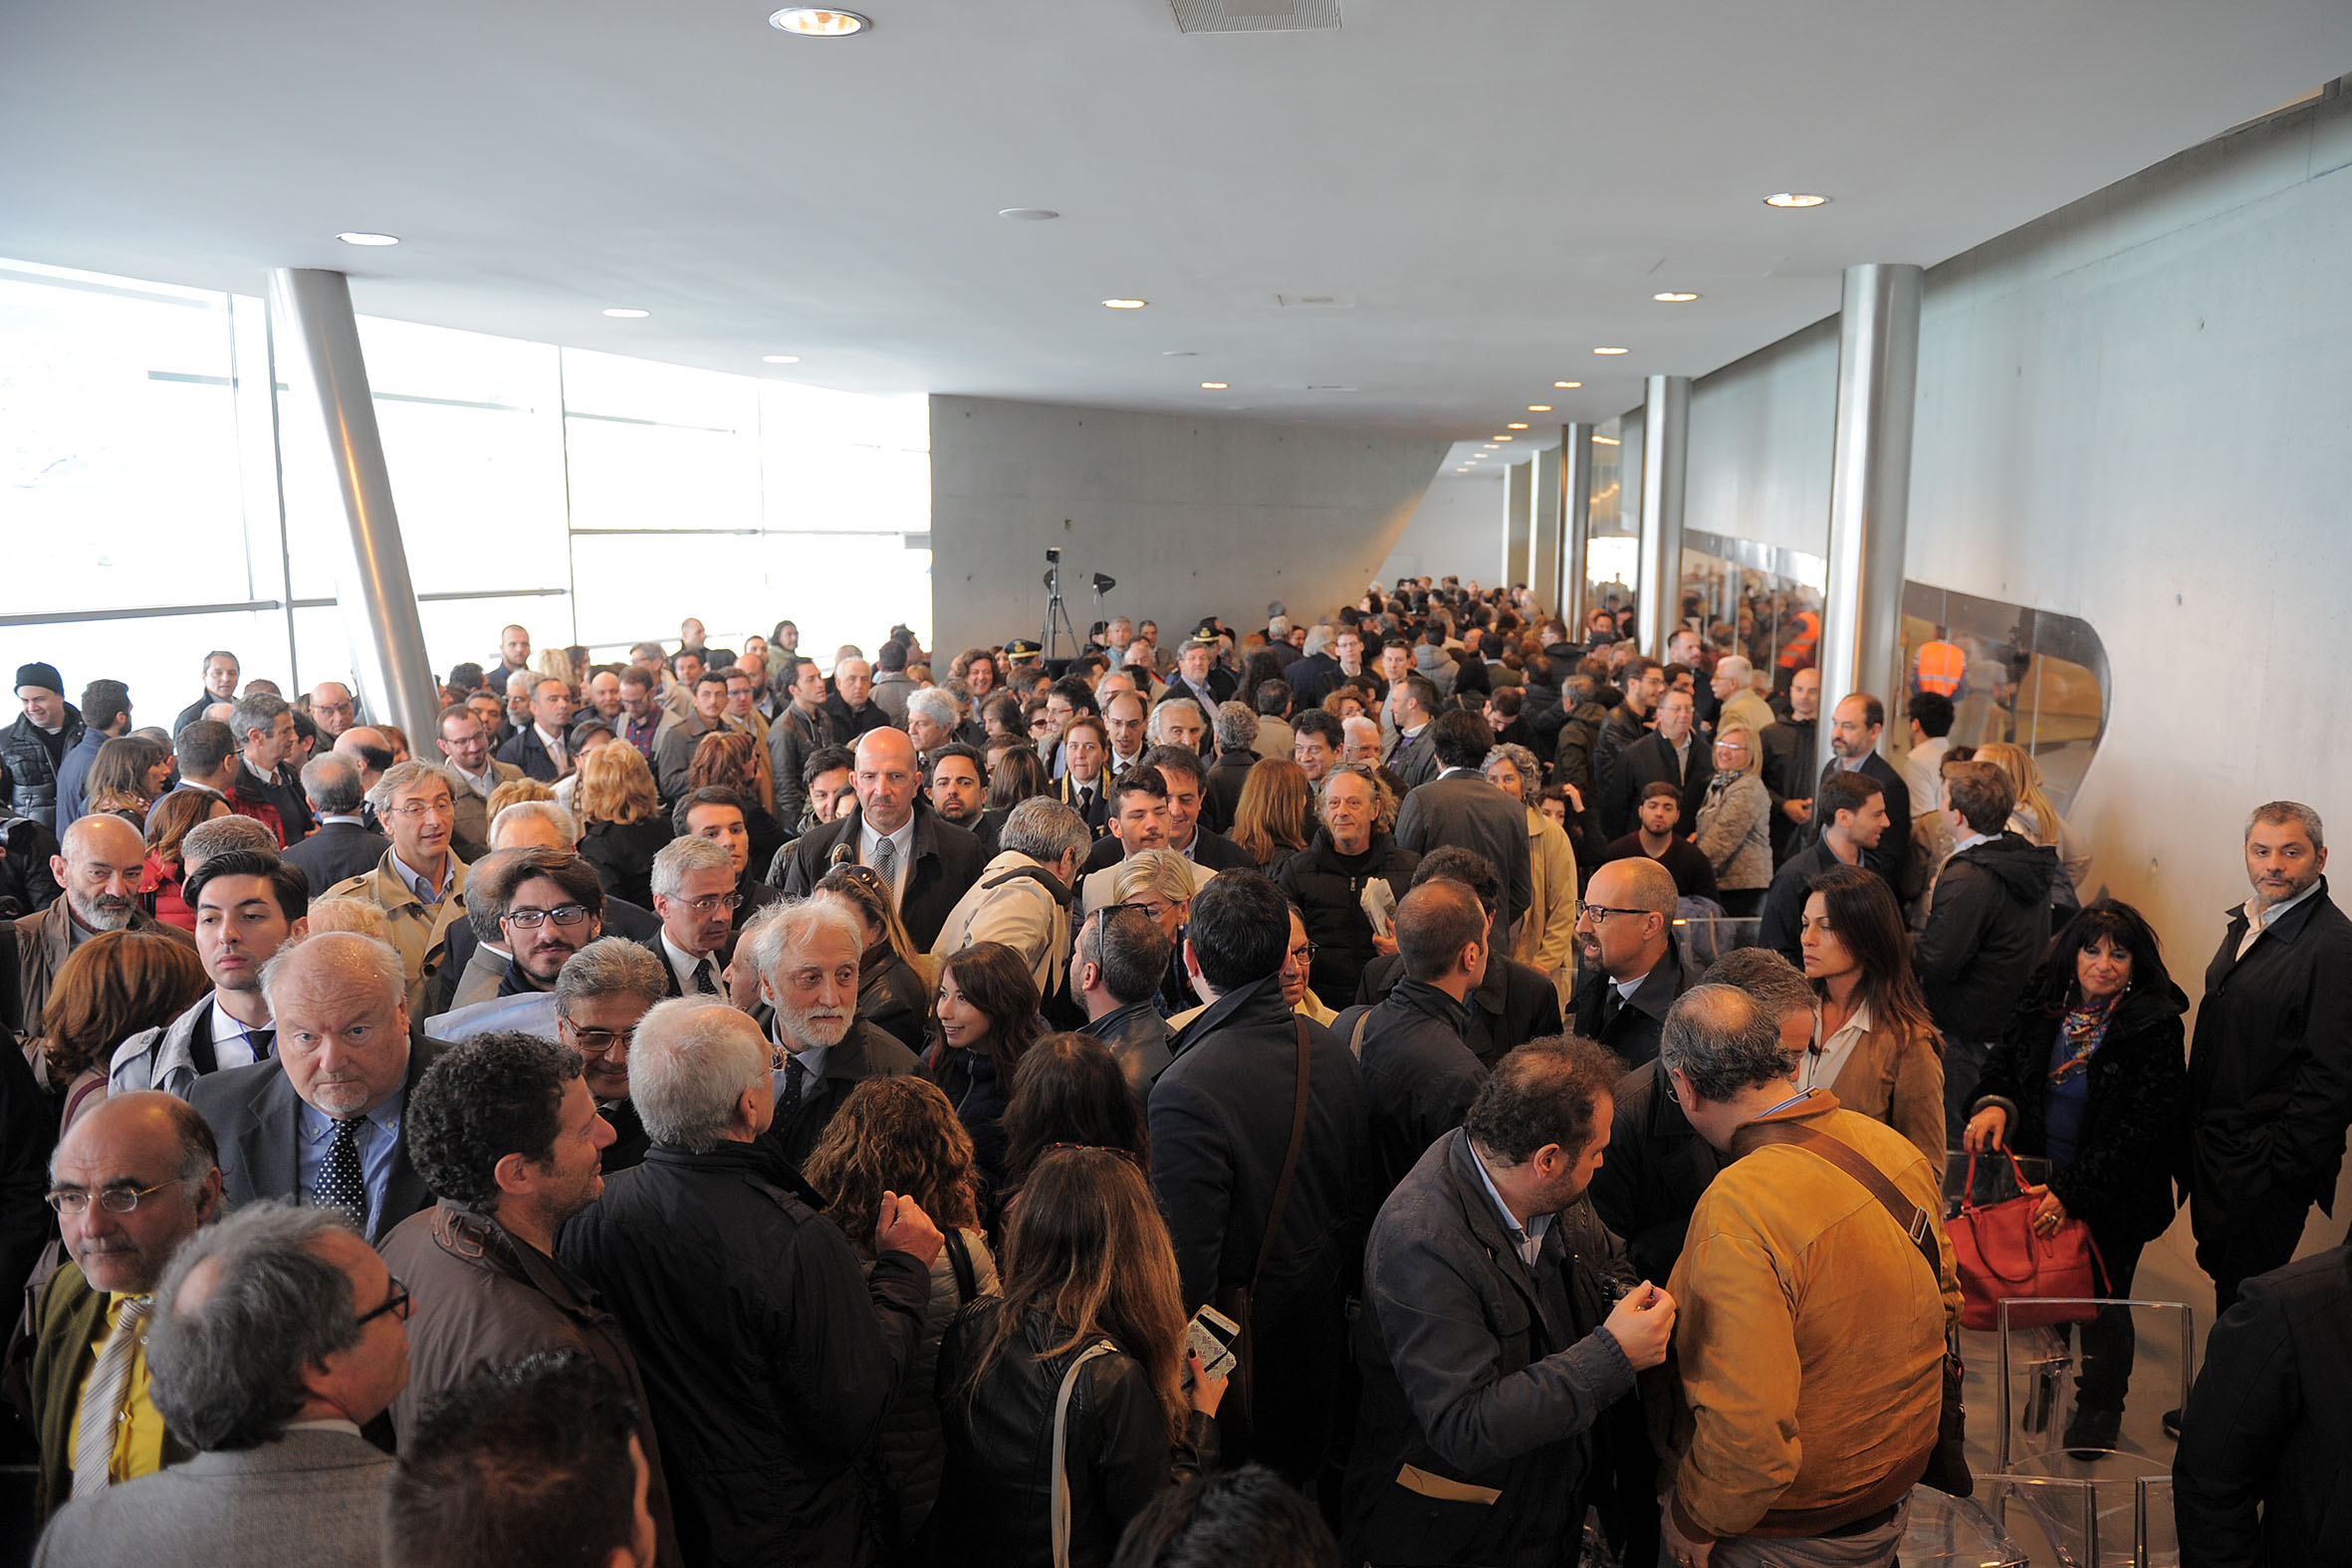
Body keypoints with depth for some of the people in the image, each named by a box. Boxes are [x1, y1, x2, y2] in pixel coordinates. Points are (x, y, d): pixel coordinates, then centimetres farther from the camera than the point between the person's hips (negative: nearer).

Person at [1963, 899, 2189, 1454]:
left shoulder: (2155, 1025, -19)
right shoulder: (2043, 1002, -5)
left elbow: (2143, 1128, -21)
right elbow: (2005, 1059, 10)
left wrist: (2072, 1191, -25)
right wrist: (1994, 1101, -14)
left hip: (2113, 1195, -4)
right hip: (2042, 1179, 4)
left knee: (2103, 1304, 13)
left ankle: (2099, 1409, 37)